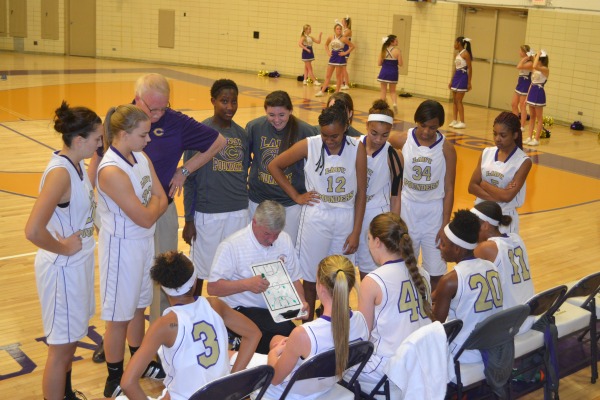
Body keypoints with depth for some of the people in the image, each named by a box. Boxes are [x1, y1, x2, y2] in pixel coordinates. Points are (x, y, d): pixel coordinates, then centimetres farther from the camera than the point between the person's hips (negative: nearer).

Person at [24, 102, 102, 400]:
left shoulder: (76, 164, 1)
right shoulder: (60, 173, -26)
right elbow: (33, 231, -35)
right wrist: (63, 249, -19)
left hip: (79, 263, 9)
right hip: (63, 268, -9)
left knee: (71, 340, 25)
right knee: (61, 348, 7)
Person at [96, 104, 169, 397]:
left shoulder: (142, 158, 0)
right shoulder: (111, 171, -26)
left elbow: (162, 200, 4)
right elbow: (146, 218, -22)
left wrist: (150, 207, -14)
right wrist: (154, 203, -4)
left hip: (145, 242, 8)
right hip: (122, 247, -8)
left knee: (139, 307, 23)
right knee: (119, 316, 8)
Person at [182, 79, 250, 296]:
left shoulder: (242, 134, 7)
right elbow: (189, 179, -5)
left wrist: (243, 203, 14)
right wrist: (188, 219, -7)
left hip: (239, 213, 4)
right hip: (207, 213, -4)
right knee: (200, 269, 6)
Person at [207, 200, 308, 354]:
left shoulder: (285, 240, 8)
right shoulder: (231, 245, -10)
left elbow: (294, 279, 16)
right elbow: (212, 288, -12)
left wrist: (301, 301, -4)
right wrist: (247, 284, -25)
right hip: (242, 310, -6)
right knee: (285, 330, -32)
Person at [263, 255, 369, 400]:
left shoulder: (303, 334, -40)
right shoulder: (360, 320, -23)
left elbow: (275, 378, -22)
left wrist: (273, 353, 1)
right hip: (326, 387, 6)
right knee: (277, 339, 30)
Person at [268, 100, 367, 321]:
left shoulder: (357, 148, -6)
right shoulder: (309, 145, -9)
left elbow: (361, 192, -2)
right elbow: (274, 166, 1)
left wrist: (356, 232, -3)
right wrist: (296, 196, -2)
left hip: (346, 220, 1)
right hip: (316, 219, -1)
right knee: (311, 279, 7)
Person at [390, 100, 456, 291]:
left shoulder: (446, 148, -7)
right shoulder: (403, 140, -6)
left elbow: (449, 189, -5)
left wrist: (445, 224, -8)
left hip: (434, 212, -1)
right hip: (407, 210, 1)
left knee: (435, 271, 5)